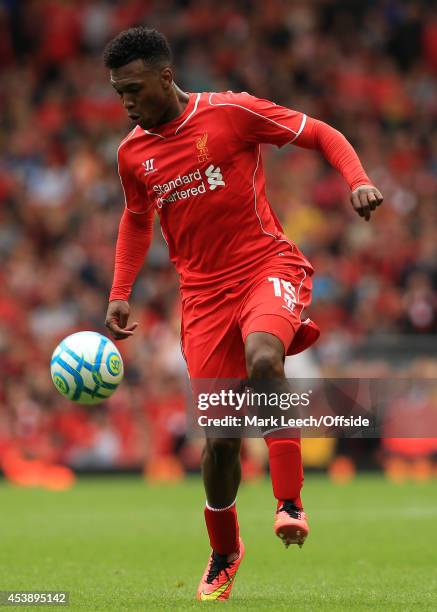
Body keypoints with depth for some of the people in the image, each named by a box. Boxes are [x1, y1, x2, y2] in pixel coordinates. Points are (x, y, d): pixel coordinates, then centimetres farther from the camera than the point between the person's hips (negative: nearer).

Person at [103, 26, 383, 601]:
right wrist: (120, 294, 13)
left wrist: (358, 181, -19)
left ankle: (289, 503, -27)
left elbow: (322, 134, -2)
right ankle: (223, 553, 25)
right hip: (203, 292, 4)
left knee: (261, 356, -37)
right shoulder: (132, 153, 6)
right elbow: (137, 219, 24)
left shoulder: (231, 112, -8)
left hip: (268, 266, -4)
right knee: (221, 437, -1)